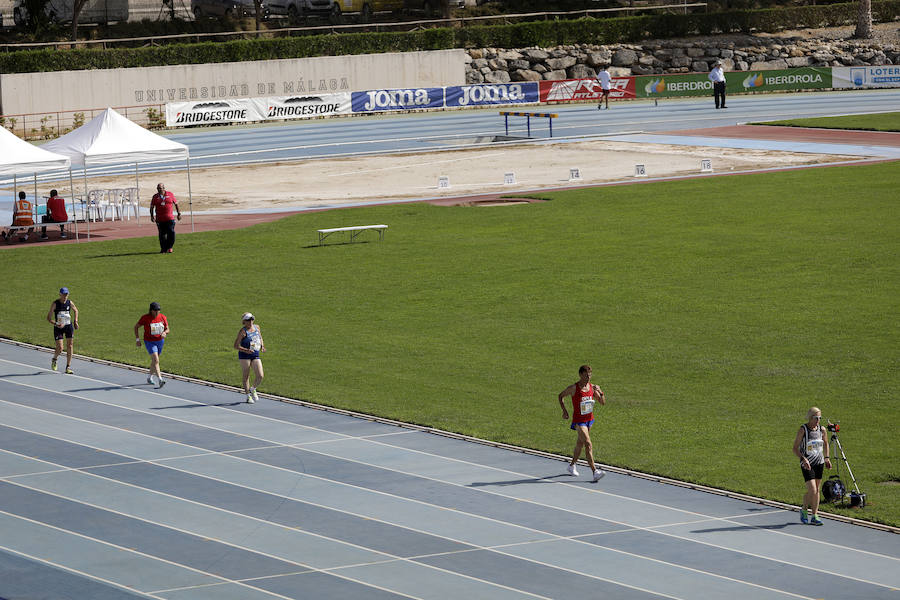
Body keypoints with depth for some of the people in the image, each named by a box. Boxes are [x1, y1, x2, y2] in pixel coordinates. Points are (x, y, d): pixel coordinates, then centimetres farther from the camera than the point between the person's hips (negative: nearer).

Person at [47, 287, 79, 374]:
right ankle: (54, 359, 24)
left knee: (70, 346, -1)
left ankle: (68, 367, 7)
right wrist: (56, 324, -27)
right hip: (58, 328, -3)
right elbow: (49, 318, -11)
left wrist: (75, 321, 8)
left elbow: (75, 310, 21)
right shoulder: (55, 304, -12)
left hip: (69, 326, 3)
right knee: (59, 348, -10)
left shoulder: (70, 303, -1)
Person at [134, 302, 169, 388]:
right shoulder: (145, 318, -16)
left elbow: (167, 329, 1)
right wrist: (137, 339, -8)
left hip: (160, 341, 5)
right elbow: (136, 326, -3)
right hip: (149, 342, -5)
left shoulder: (163, 317, -6)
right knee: (156, 360, -19)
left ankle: (150, 377, 40)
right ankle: (159, 380, -28)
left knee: (154, 361, 20)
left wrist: (165, 333, -23)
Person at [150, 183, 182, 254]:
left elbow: (176, 204, 13)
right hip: (160, 219, 0)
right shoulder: (155, 197, 7)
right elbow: (152, 207, 12)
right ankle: (163, 249, 12)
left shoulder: (170, 194, 6)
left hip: (170, 218, 0)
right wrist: (152, 216, 1)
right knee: (162, 235, 2)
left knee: (171, 233, -5)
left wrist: (179, 213, 10)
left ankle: (169, 247, 11)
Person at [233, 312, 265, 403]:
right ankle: (248, 396, 12)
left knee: (260, 376, -5)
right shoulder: (243, 331, -9)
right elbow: (236, 346, -10)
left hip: (256, 355, 5)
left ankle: (253, 389, 23)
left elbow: (260, 337, 27)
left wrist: (262, 346, 8)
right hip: (244, 355, -5)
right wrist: (246, 350, -25)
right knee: (246, 376, 1)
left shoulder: (257, 327, 8)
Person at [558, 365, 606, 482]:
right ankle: (594, 472, -22)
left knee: (580, 443, 20)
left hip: (589, 419, 6)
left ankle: (572, 465, 41)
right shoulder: (573, 388, -14)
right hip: (578, 420, -6)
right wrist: (564, 411, -6)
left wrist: (601, 393, -17)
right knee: (588, 444, -16)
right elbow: (561, 396, 3)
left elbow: (603, 402, 3)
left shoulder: (592, 387, 0)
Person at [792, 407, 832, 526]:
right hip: (807, 464, -5)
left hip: (819, 463, 5)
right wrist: (804, 459, -25)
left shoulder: (822, 429, 3)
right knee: (812, 491, -14)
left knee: (817, 490, 7)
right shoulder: (802, 430, -12)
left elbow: (825, 443, 22)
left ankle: (815, 516, 13)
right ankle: (804, 510, 8)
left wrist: (827, 458, 12)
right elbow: (795, 448, -12)